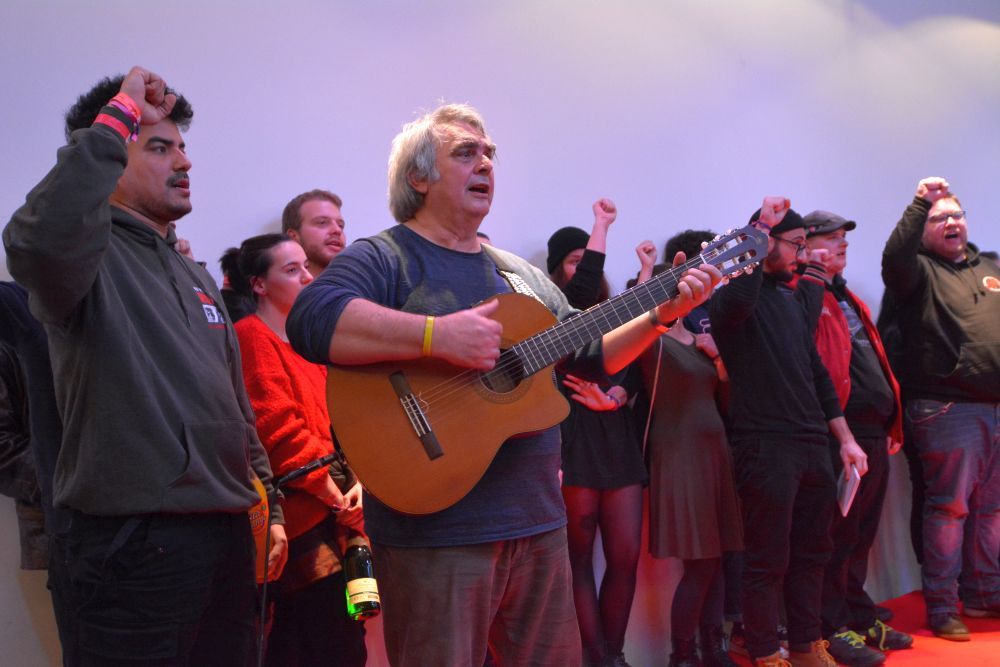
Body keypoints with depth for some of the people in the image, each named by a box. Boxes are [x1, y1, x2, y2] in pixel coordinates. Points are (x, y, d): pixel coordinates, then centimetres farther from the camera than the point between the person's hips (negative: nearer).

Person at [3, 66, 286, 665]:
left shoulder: (196, 276, 18)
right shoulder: (92, 256, -8)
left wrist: (269, 505, 19)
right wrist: (121, 114, -26)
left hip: (229, 532, 8)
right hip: (138, 542, -8)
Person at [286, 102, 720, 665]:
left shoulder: (523, 275, 17)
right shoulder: (383, 259, -8)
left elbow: (591, 358, 20)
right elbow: (312, 319, -28)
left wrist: (662, 314, 6)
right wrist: (438, 335, -32)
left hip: (538, 522, 8)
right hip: (437, 531, -7)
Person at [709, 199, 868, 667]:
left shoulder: (791, 302, 19)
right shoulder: (737, 294, -6)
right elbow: (736, 302, -33)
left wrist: (845, 439, 18)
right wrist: (761, 231, -24)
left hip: (812, 446, 8)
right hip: (765, 447, -8)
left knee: (811, 554, 14)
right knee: (768, 561, -1)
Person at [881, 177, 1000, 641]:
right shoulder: (921, 271, 0)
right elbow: (895, 259, -22)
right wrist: (920, 203, -24)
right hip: (948, 407, -6)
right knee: (949, 506, -5)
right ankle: (941, 607, 3)